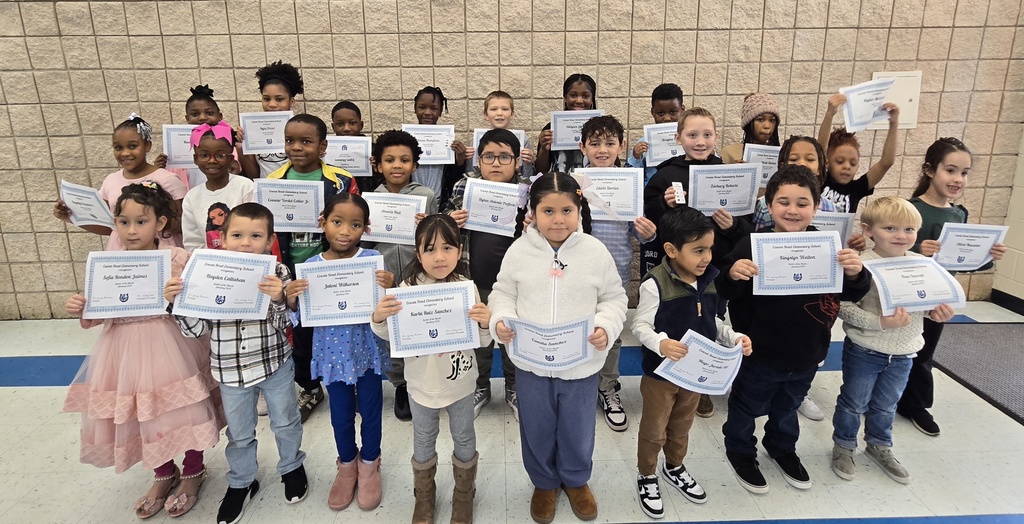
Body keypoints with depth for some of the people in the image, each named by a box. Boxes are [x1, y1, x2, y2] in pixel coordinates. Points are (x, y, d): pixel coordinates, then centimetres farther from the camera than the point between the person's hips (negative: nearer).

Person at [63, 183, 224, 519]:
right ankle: (164, 475, 40)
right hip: (126, 350, 4)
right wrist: (80, 310, -13)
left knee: (182, 410, 5)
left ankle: (192, 472, 33)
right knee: (138, 416, 15)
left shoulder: (176, 258, -10)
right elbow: (96, 317, 7)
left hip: (169, 348, -4)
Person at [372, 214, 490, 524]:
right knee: (423, 441, 20)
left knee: (464, 439, 18)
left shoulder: (467, 287, -13)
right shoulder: (408, 289, -14)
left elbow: (481, 341, -7)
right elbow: (391, 335, -4)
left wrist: (485, 324, -29)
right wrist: (379, 319, -25)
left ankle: (464, 496, 43)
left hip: (460, 383, 0)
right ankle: (424, 497, 44)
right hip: (422, 384, 0)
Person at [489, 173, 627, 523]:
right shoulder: (519, 251, -7)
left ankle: (576, 480, 47)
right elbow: (503, 294, 2)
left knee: (577, 431, 18)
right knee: (536, 430, 18)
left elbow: (614, 298, 0)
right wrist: (501, 321, -17)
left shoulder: (596, 251, -8)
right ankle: (544, 482, 45)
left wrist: (606, 326, -18)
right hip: (530, 362, 1)